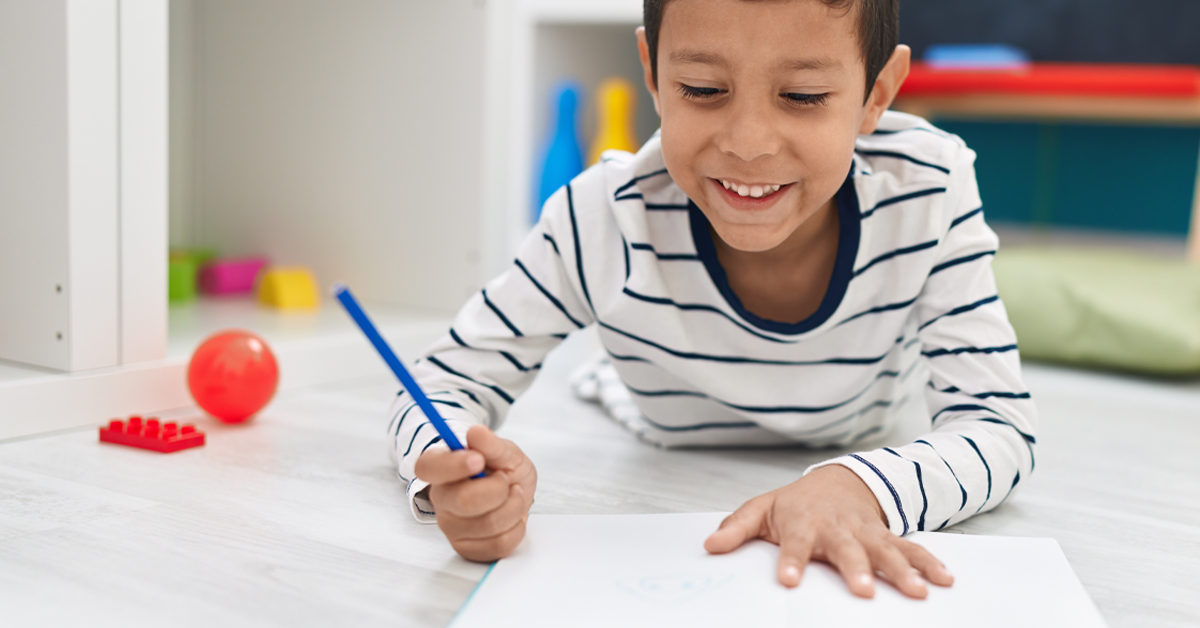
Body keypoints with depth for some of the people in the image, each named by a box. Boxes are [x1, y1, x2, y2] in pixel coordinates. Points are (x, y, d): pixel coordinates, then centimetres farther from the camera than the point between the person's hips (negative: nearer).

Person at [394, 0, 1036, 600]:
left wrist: (858, 488, -58)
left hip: (854, 445, 2)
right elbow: (445, 382, -31)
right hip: (667, 478, -1)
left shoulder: (929, 189, -38)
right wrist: (453, 476, -56)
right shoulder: (601, 224, -40)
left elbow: (1000, 425, -36)